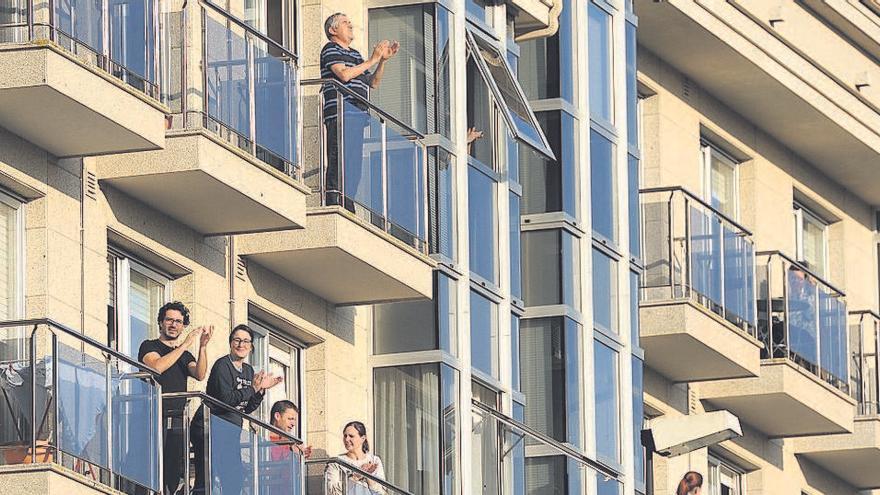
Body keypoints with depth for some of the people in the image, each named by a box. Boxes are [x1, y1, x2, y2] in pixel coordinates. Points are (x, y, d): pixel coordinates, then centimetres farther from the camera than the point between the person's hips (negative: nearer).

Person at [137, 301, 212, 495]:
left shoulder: (185, 355, 22)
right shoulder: (149, 347, 8)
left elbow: (199, 374, 3)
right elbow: (157, 366, -13)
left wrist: (203, 347, -12)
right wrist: (185, 345, -12)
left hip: (178, 420, 5)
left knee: (174, 473, -1)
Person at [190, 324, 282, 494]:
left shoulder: (248, 370, 16)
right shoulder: (222, 365, -8)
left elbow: (247, 409, 17)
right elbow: (225, 399, -20)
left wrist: (261, 389, 4)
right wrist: (252, 388, -14)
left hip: (232, 432, 9)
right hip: (211, 428, -9)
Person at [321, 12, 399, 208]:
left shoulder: (355, 54, 28)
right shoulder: (331, 50, 3)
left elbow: (373, 82, 25)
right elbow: (344, 74, -13)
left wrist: (383, 60, 13)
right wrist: (372, 60, -7)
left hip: (358, 113, 9)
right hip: (342, 110, -9)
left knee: (355, 163, 5)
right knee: (341, 159, -16)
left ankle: (347, 204, 5)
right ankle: (335, 201, -21)